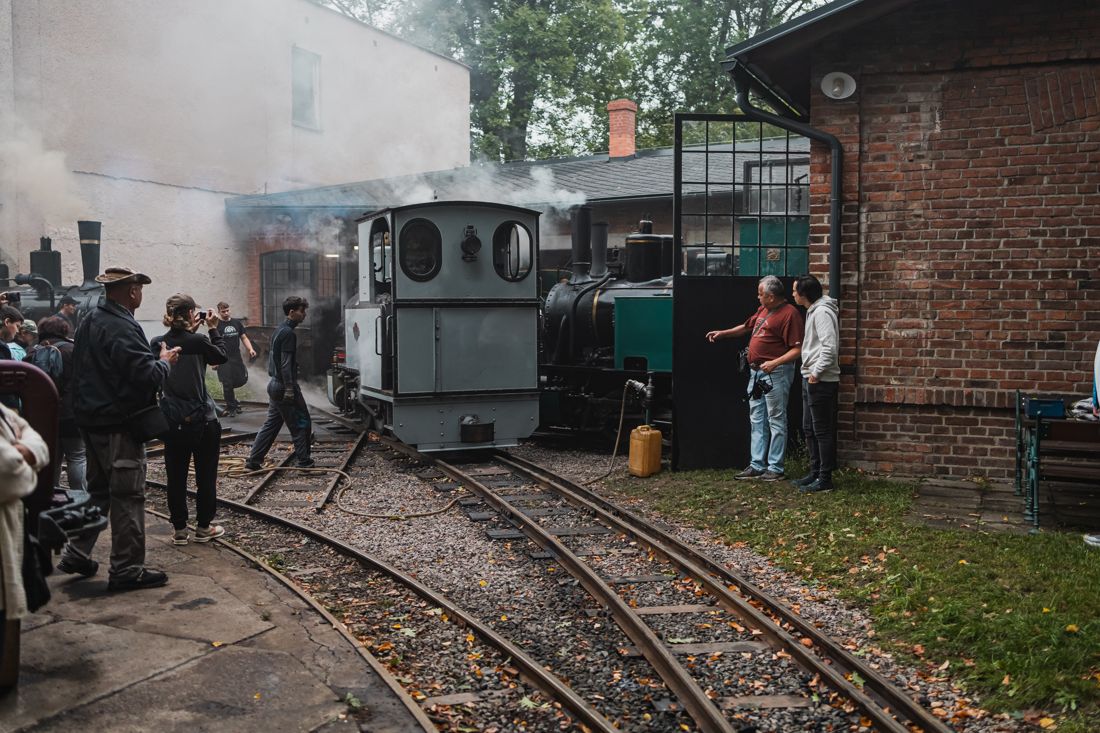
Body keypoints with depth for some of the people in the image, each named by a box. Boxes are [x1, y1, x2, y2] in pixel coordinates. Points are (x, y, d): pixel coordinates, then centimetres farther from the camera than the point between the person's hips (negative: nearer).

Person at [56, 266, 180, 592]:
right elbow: (146, 375, -26)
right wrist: (165, 361, -6)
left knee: (99, 490, 21)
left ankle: (76, 555, 26)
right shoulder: (122, 328, -19)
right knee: (128, 496, -2)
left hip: (91, 421, 10)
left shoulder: (89, 322, 11)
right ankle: (127, 570, 5)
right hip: (119, 425, -9)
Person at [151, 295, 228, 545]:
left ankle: (179, 529, 16)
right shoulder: (198, 341, -14)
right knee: (206, 475, 10)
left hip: (173, 421, 3)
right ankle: (203, 527, 18)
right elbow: (221, 356, 5)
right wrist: (213, 328, 11)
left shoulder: (158, 344, -4)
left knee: (176, 476, 11)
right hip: (203, 420, -3)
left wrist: (189, 332, 13)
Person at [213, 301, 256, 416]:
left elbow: (244, 337, 11)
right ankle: (230, 408, 12)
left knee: (242, 380, 3)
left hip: (236, 357, 4)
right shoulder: (217, 325, -3)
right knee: (227, 384, -2)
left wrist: (250, 349, -6)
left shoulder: (236, 322, 10)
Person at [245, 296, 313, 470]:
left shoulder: (278, 331, 15)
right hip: (285, 386, -10)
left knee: (271, 424, 12)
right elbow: (286, 363, -21)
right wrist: (289, 389, -23)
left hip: (275, 385, 10)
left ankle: (254, 461, 12)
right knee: (301, 423, 1)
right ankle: (303, 460, 6)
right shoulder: (288, 333, -16)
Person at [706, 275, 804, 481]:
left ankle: (775, 468, 4)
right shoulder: (763, 310, 14)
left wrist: (775, 363, -27)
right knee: (757, 421, 11)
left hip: (775, 373, -9)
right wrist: (722, 333, 23)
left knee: (776, 421, -2)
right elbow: (746, 327, 29)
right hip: (756, 373, 9)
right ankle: (757, 465, 18)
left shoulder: (789, 314, -14)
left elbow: (797, 349, -19)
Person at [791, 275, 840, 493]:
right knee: (809, 428, 15)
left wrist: (816, 373, -20)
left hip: (821, 382, -10)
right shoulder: (813, 311, 15)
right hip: (811, 380, 10)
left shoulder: (822, 312, -16)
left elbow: (830, 347, -24)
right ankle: (815, 472, 25)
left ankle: (825, 479, 3)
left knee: (822, 430, -4)